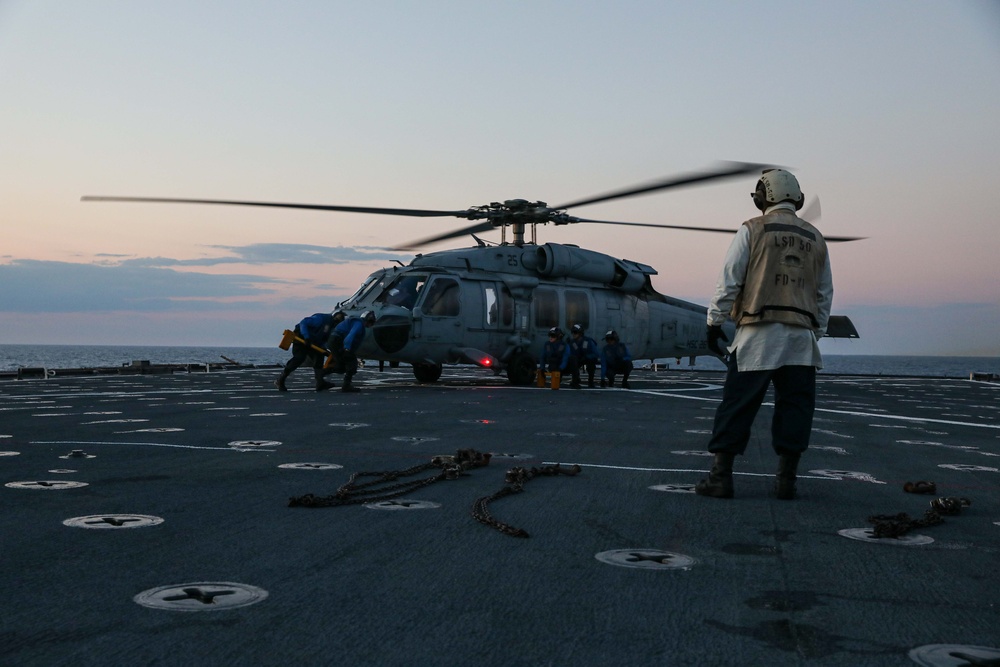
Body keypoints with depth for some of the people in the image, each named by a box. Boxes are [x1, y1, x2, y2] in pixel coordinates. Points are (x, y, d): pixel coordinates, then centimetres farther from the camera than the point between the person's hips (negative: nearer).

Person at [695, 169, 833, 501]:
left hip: (759, 331, -3)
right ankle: (786, 479, 7)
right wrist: (817, 333, 23)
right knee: (795, 405, 7)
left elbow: (729, 281, -2)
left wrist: (714, 322, 3)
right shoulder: (815, 239, 16)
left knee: (737, 404, -1)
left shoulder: (752, 230, 3)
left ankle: (721, 476, -1)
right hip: (801, 336, 4)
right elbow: (825, 294, 17)